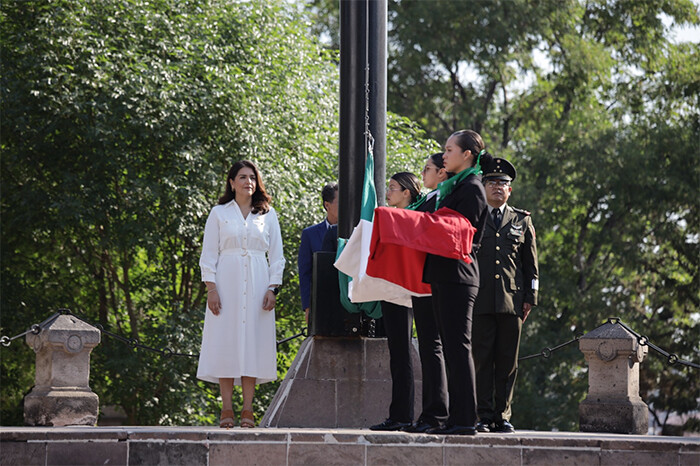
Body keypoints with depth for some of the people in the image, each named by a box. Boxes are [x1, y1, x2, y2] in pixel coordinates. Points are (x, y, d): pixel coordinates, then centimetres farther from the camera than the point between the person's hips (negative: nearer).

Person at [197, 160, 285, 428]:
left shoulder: (268, 215, 12)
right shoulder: (219, 214, 8)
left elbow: (276, 256, 11)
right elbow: (208, 255, 5)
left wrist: (272, 288, -1)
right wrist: (211, 289, -6)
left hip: (257, 284, 1)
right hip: (227, 283, -1)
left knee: (253, 342, -4)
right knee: (226, 343, -5)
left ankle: (247, 410, -2)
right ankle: (227, 410, -3)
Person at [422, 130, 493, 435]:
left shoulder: (471, 188, -9)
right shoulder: (455, 187, 21)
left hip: (457, 275, -10)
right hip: (444, 275, 10)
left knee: (457, 345, -10)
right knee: (451, 347, 9)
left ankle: (464, 420, -11)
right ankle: (456, 418, 11)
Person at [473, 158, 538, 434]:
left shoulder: (522, 220, 16)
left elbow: (530, 263, 16)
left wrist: (530, 297, 7)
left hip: (512, 301, 1)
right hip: (480, 301, -1)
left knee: (507, 362, 1)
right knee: (482, 359, -4)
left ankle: (502, 416, 6)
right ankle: (485, 416, -1)